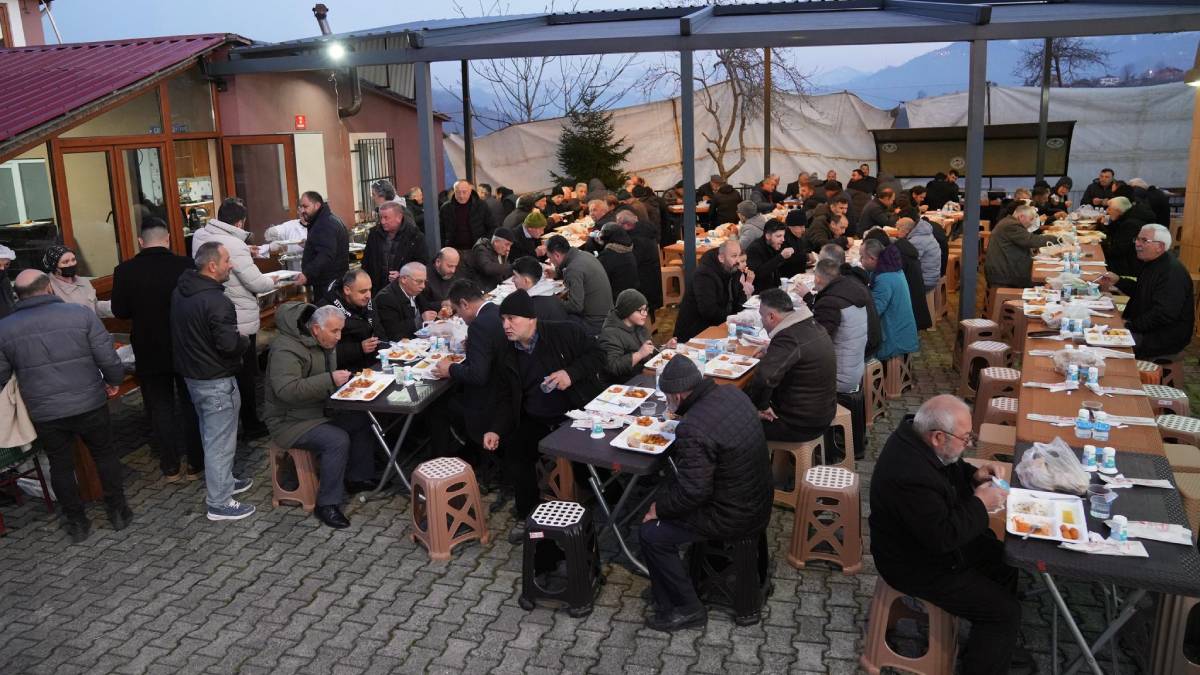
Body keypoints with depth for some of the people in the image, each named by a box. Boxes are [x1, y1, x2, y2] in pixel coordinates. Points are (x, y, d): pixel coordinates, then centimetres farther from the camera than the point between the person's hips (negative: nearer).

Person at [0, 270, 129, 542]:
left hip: (44, 414, 1)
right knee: (105, 455, 16)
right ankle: (118, 511, 25)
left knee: (61, 465, 16)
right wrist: (113, 382, 8)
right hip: (89, 404, -1)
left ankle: (76, 523, 26)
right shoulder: (81, 314, -11)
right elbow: (108, 358, -10)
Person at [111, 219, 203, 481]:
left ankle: (171, 468, 18)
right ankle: (196, 464, 19)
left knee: (160, 409, 12)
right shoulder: (185, 265, -15)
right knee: (190, 405, 13)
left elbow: (120, 311, -2)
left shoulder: (125, 271, -11)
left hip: (149, 353, 0)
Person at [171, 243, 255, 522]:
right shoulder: (216, 302, -25)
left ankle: (221, 482, 40)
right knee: (220, 441, 2)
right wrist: (245, 340, -7)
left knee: (210, 435, 24)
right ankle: (219, 503, 11)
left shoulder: (180, 291, 4)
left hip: (191, 374, 9)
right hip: (216, 381, -9)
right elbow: (228, 344, -29)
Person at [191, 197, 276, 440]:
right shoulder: (234, 245, -23)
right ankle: (250, 425, 18)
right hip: (240, 321, -7)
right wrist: (272, 281, 2)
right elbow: (257, 284, -21)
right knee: (246, 374, 7)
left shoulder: (199, 236, 0)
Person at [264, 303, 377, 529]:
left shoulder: (325, 342, 6)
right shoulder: (286, 348, -24)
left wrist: (350, 378, 0)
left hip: (320, 411, 9)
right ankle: (327, 504, -16)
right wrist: (330, 379, -36)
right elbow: (286, 390, -35)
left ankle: (357, 476, 15)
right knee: (338, 440, -28)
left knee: (362, 421, -2)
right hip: (290, 421, -9)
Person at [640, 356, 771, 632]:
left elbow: (693, 493, -25)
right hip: (756, 496, 9)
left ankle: (686, 609, 14)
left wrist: (658, 508, -9)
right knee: (669, 483, 21)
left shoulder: (693, 430, -30)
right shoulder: (731, 393, -5)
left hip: (734, 517, -9)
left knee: (651, 534, -1)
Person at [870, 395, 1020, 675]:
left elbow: (949, 469, 13)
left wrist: (973, 475, -5)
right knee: (1006, 612, -5)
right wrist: (980, 504, -20)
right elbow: (943, 537, -31)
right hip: (918, 565, -10)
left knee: (1005, 562, 18)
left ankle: (982, 644, 33)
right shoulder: (909, 476, -38)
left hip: (934, 538, 10)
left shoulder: (916, 437, -9)